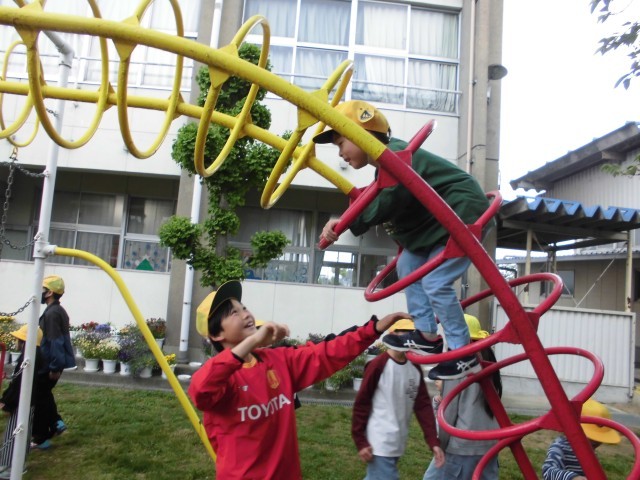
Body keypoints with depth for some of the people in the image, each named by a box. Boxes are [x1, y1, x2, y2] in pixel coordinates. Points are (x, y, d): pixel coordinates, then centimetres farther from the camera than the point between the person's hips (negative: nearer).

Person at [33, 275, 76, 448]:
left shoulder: (51, 313, -20)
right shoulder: (58, 311, 12)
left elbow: (55, 342, -24)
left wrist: (54, 367, -22)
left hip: (49, 364, -9)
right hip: (53, 363, 9)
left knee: (40, 398, 2)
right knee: (44, 394, 22)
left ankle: (40, 439, 11)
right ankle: (56, 422, 23)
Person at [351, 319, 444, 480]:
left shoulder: (415, 368, 5)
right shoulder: (378, 365, -15)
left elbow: (423, 405, 4)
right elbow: (361, 403, -12)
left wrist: (433, 442, -3)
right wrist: (360, 441, -11)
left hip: (398, 444, 7)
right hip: (380, 444, -6)